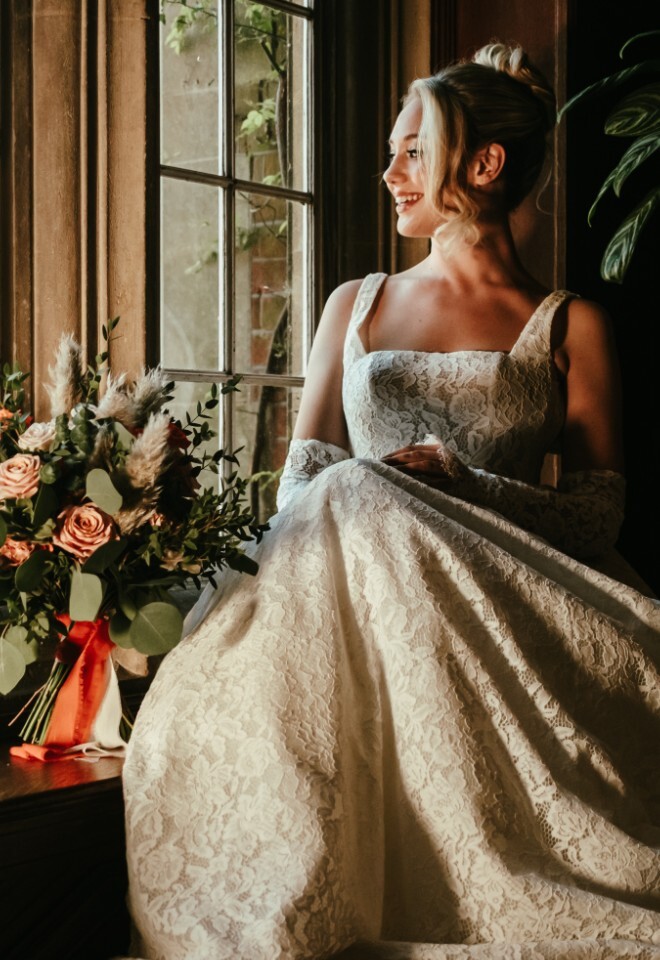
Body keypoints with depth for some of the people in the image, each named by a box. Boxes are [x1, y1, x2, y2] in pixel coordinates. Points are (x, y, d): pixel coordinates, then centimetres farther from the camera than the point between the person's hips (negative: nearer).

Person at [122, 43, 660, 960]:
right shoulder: (355, 307, 22)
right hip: (348, 605, 3)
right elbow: (300, 477, 14)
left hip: (495, 611, -3)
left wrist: (464, 485, -14)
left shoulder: (570, 327, 11)